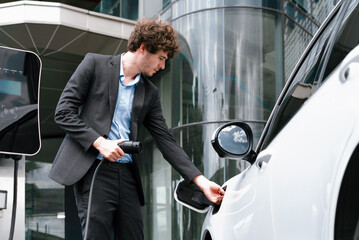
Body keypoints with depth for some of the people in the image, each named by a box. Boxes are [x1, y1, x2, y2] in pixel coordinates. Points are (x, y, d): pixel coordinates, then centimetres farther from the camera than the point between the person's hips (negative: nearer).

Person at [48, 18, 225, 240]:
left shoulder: (150, 92, 16)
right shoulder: (95, 64, 3)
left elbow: (166, 141, 13)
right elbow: (64, 111, -3)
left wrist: (201, 181, 5)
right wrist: (99, 142, -14)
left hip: (127, 174, 5)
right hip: (93, 169, -5)